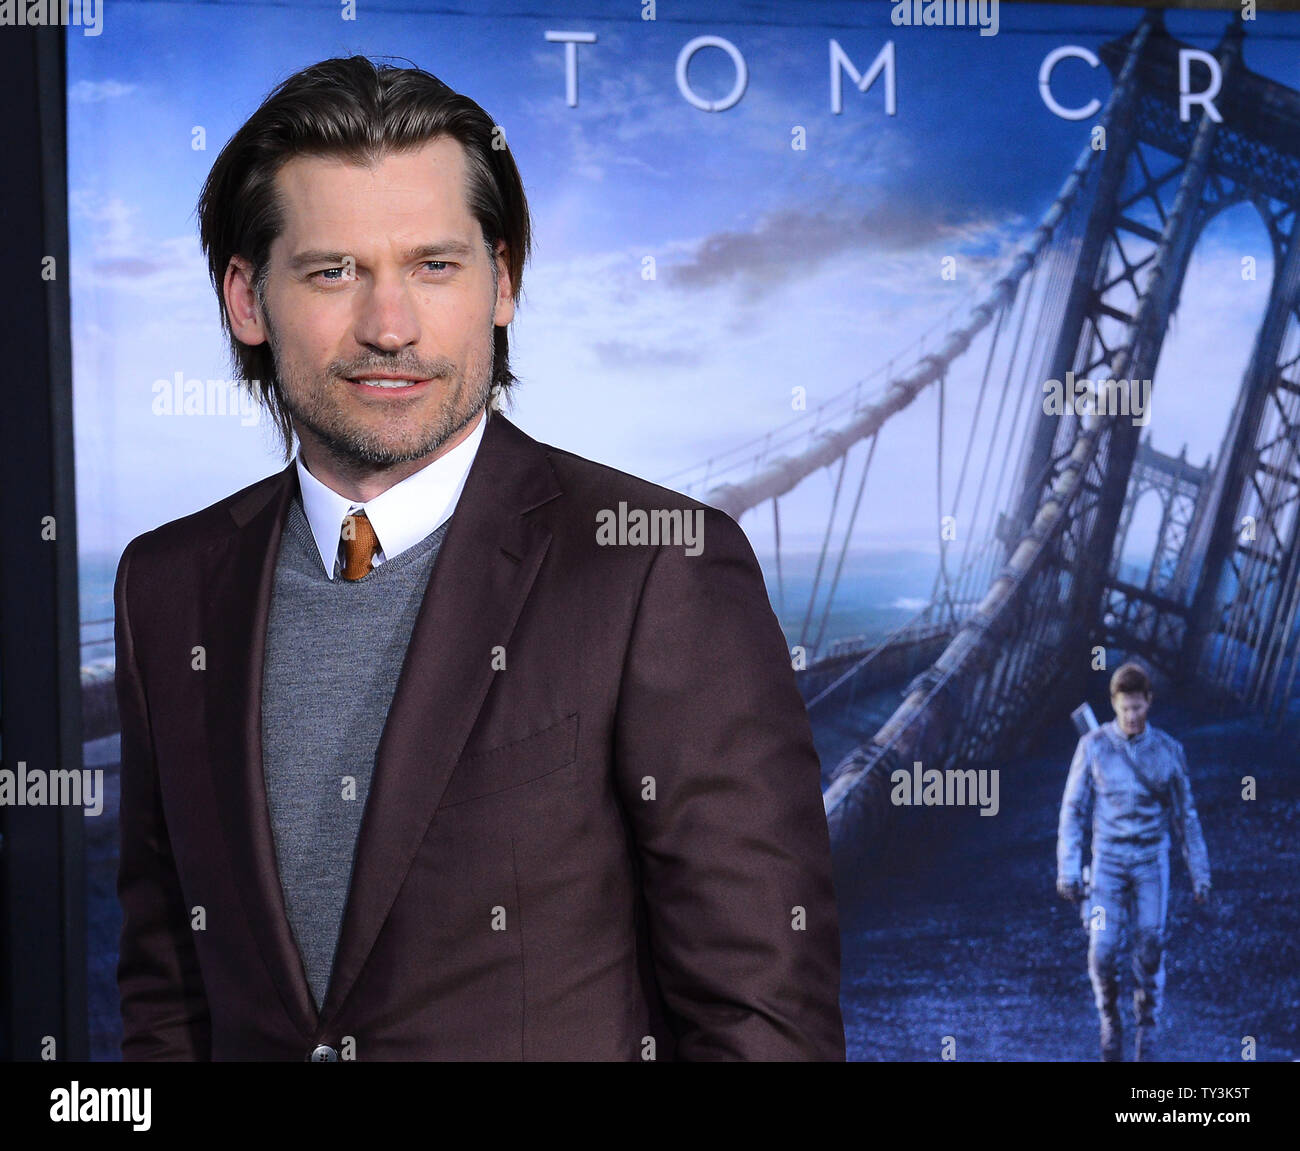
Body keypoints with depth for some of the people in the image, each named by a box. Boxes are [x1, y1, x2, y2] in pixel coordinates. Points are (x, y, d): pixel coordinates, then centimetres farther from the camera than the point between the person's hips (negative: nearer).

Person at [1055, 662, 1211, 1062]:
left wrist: (1200, 874, 5)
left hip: (1152, 862, 1)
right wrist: (1067, 870, -8)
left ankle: (1147, 1035, 13)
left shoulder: (1169, 749, -1)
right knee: (1103, 952, -8)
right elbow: (1072, 810, -2)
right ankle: (1110, 1021, 18)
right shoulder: (1093, 746, -4)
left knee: (1149, 951, -3)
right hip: (1108, 860, -1)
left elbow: (1185, 815, 6)